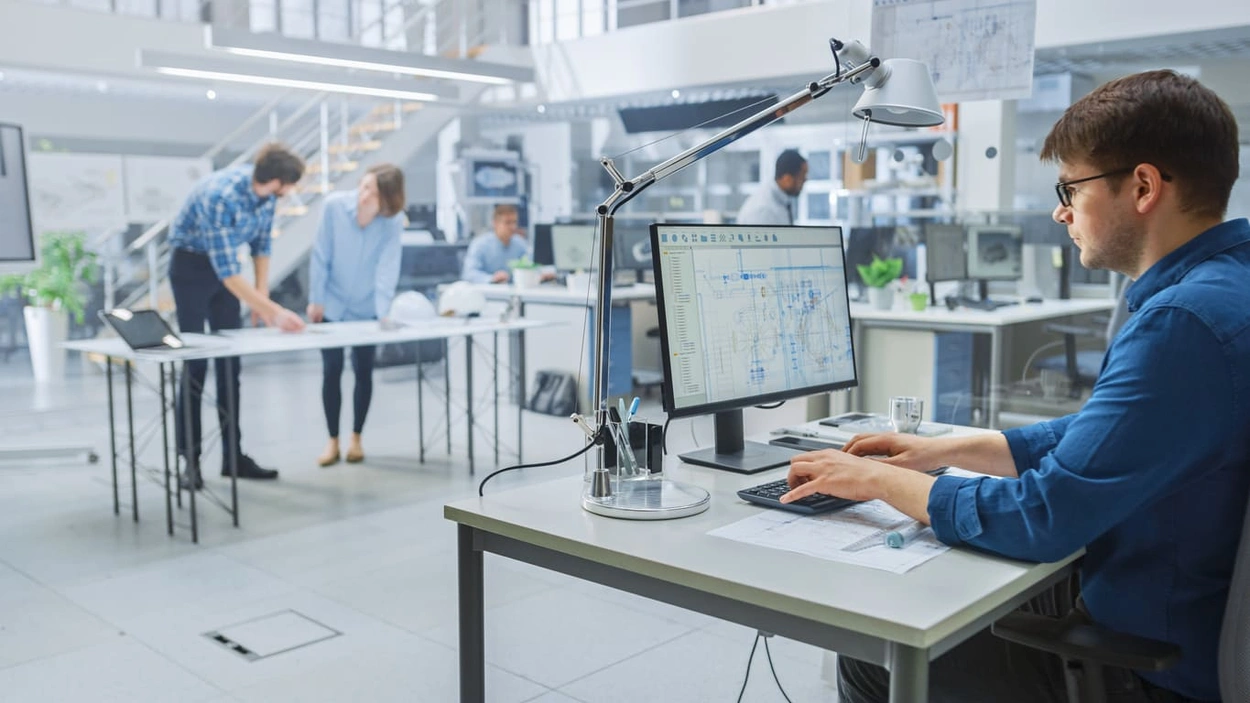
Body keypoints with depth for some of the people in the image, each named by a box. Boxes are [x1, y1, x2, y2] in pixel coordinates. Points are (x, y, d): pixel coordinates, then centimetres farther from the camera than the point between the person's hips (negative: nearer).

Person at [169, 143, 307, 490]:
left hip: (226, 265, 7)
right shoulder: (220, 197, -34)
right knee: (196, 363, -7)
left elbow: (262, 242, 3)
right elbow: (227, 271, -35)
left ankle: (233, 454, 10)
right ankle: (190, 459, 2)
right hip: (191, 265, -7)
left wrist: (261, 295, -2)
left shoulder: (266, 191, -12)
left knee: (230, 362, 5)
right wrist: (274, 311, -36)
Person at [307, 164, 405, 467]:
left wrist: (384, 311, -31)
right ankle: (332, 440, 15)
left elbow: (387, 267, -22)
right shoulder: (334, 205, -17)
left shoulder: (394, 220, -18)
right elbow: (321, 255, -10)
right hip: (332, 304, 0)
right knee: (331, 371, 2)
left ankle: (356, 438, 22)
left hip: (366, 308, 0)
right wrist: (315, 299, -8)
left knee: (363, 371, 7)